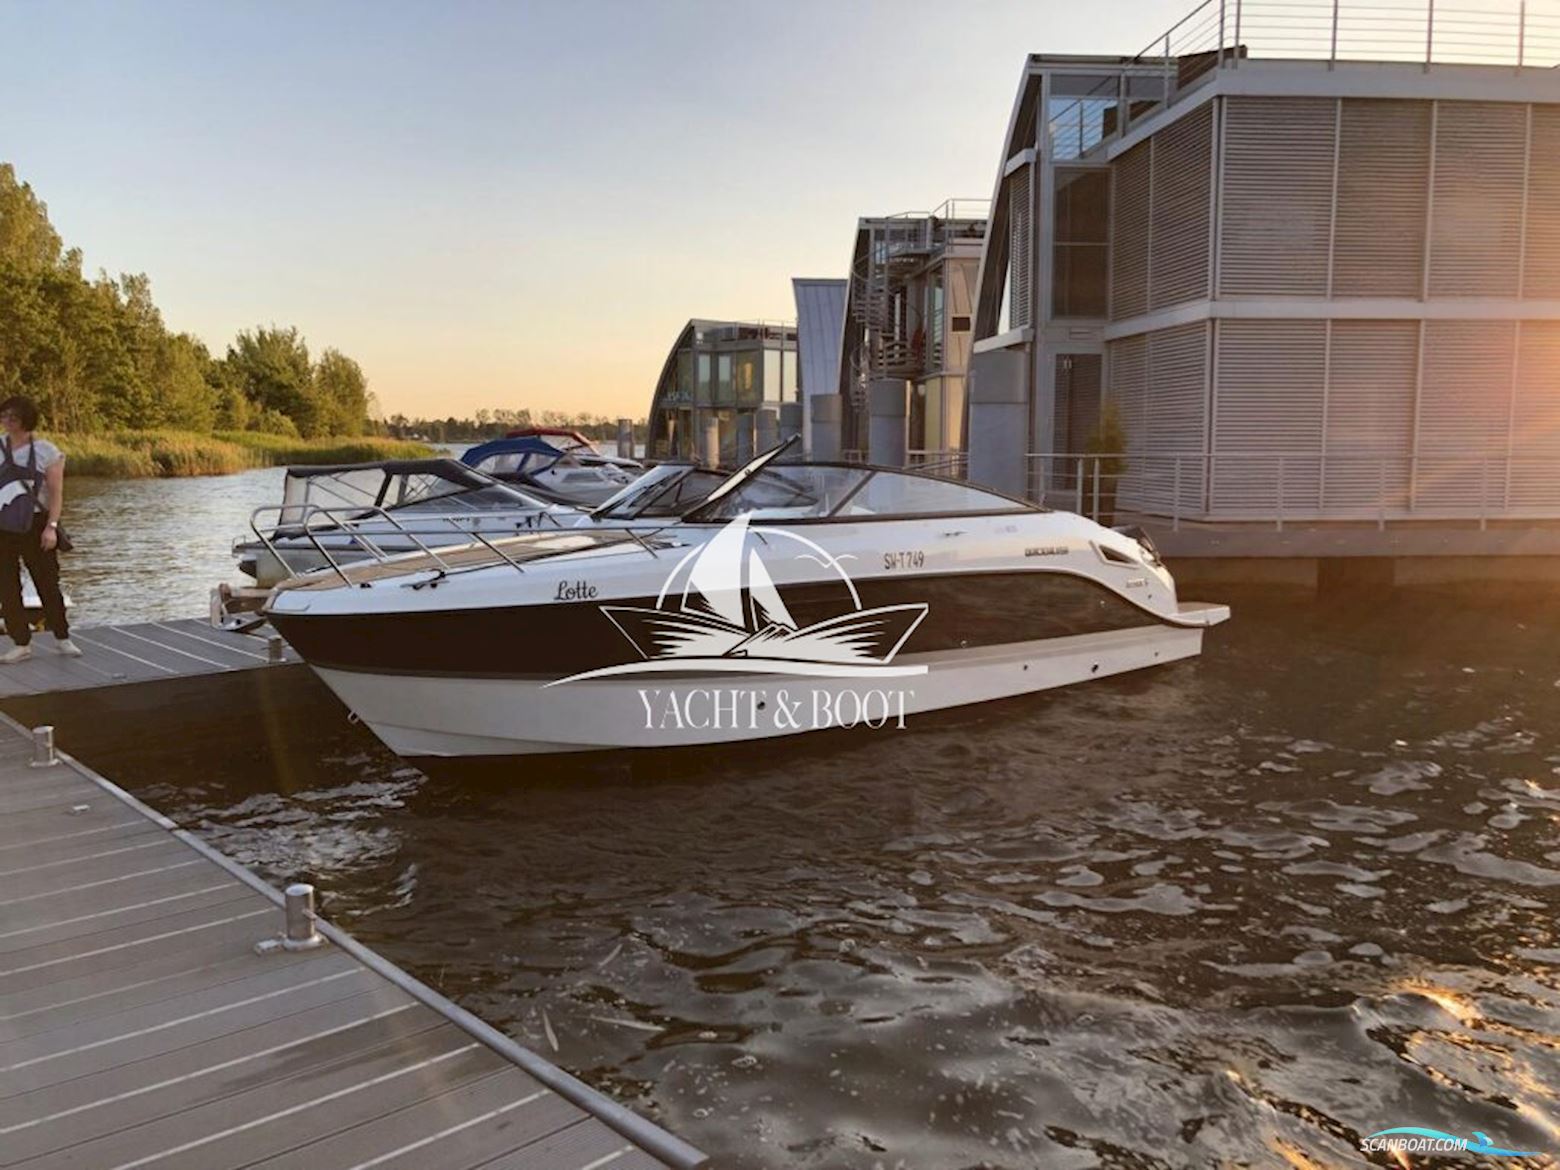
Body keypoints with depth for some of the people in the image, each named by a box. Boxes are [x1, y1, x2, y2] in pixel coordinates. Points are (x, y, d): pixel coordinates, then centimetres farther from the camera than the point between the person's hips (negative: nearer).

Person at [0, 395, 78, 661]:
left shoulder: (46, 451, -2)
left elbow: (56, 492, -5)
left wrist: (51, 526, -15)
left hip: (35, 525, -3)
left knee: (47, 583, 4)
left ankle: (62, 638, 18)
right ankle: (22, 644, 12)